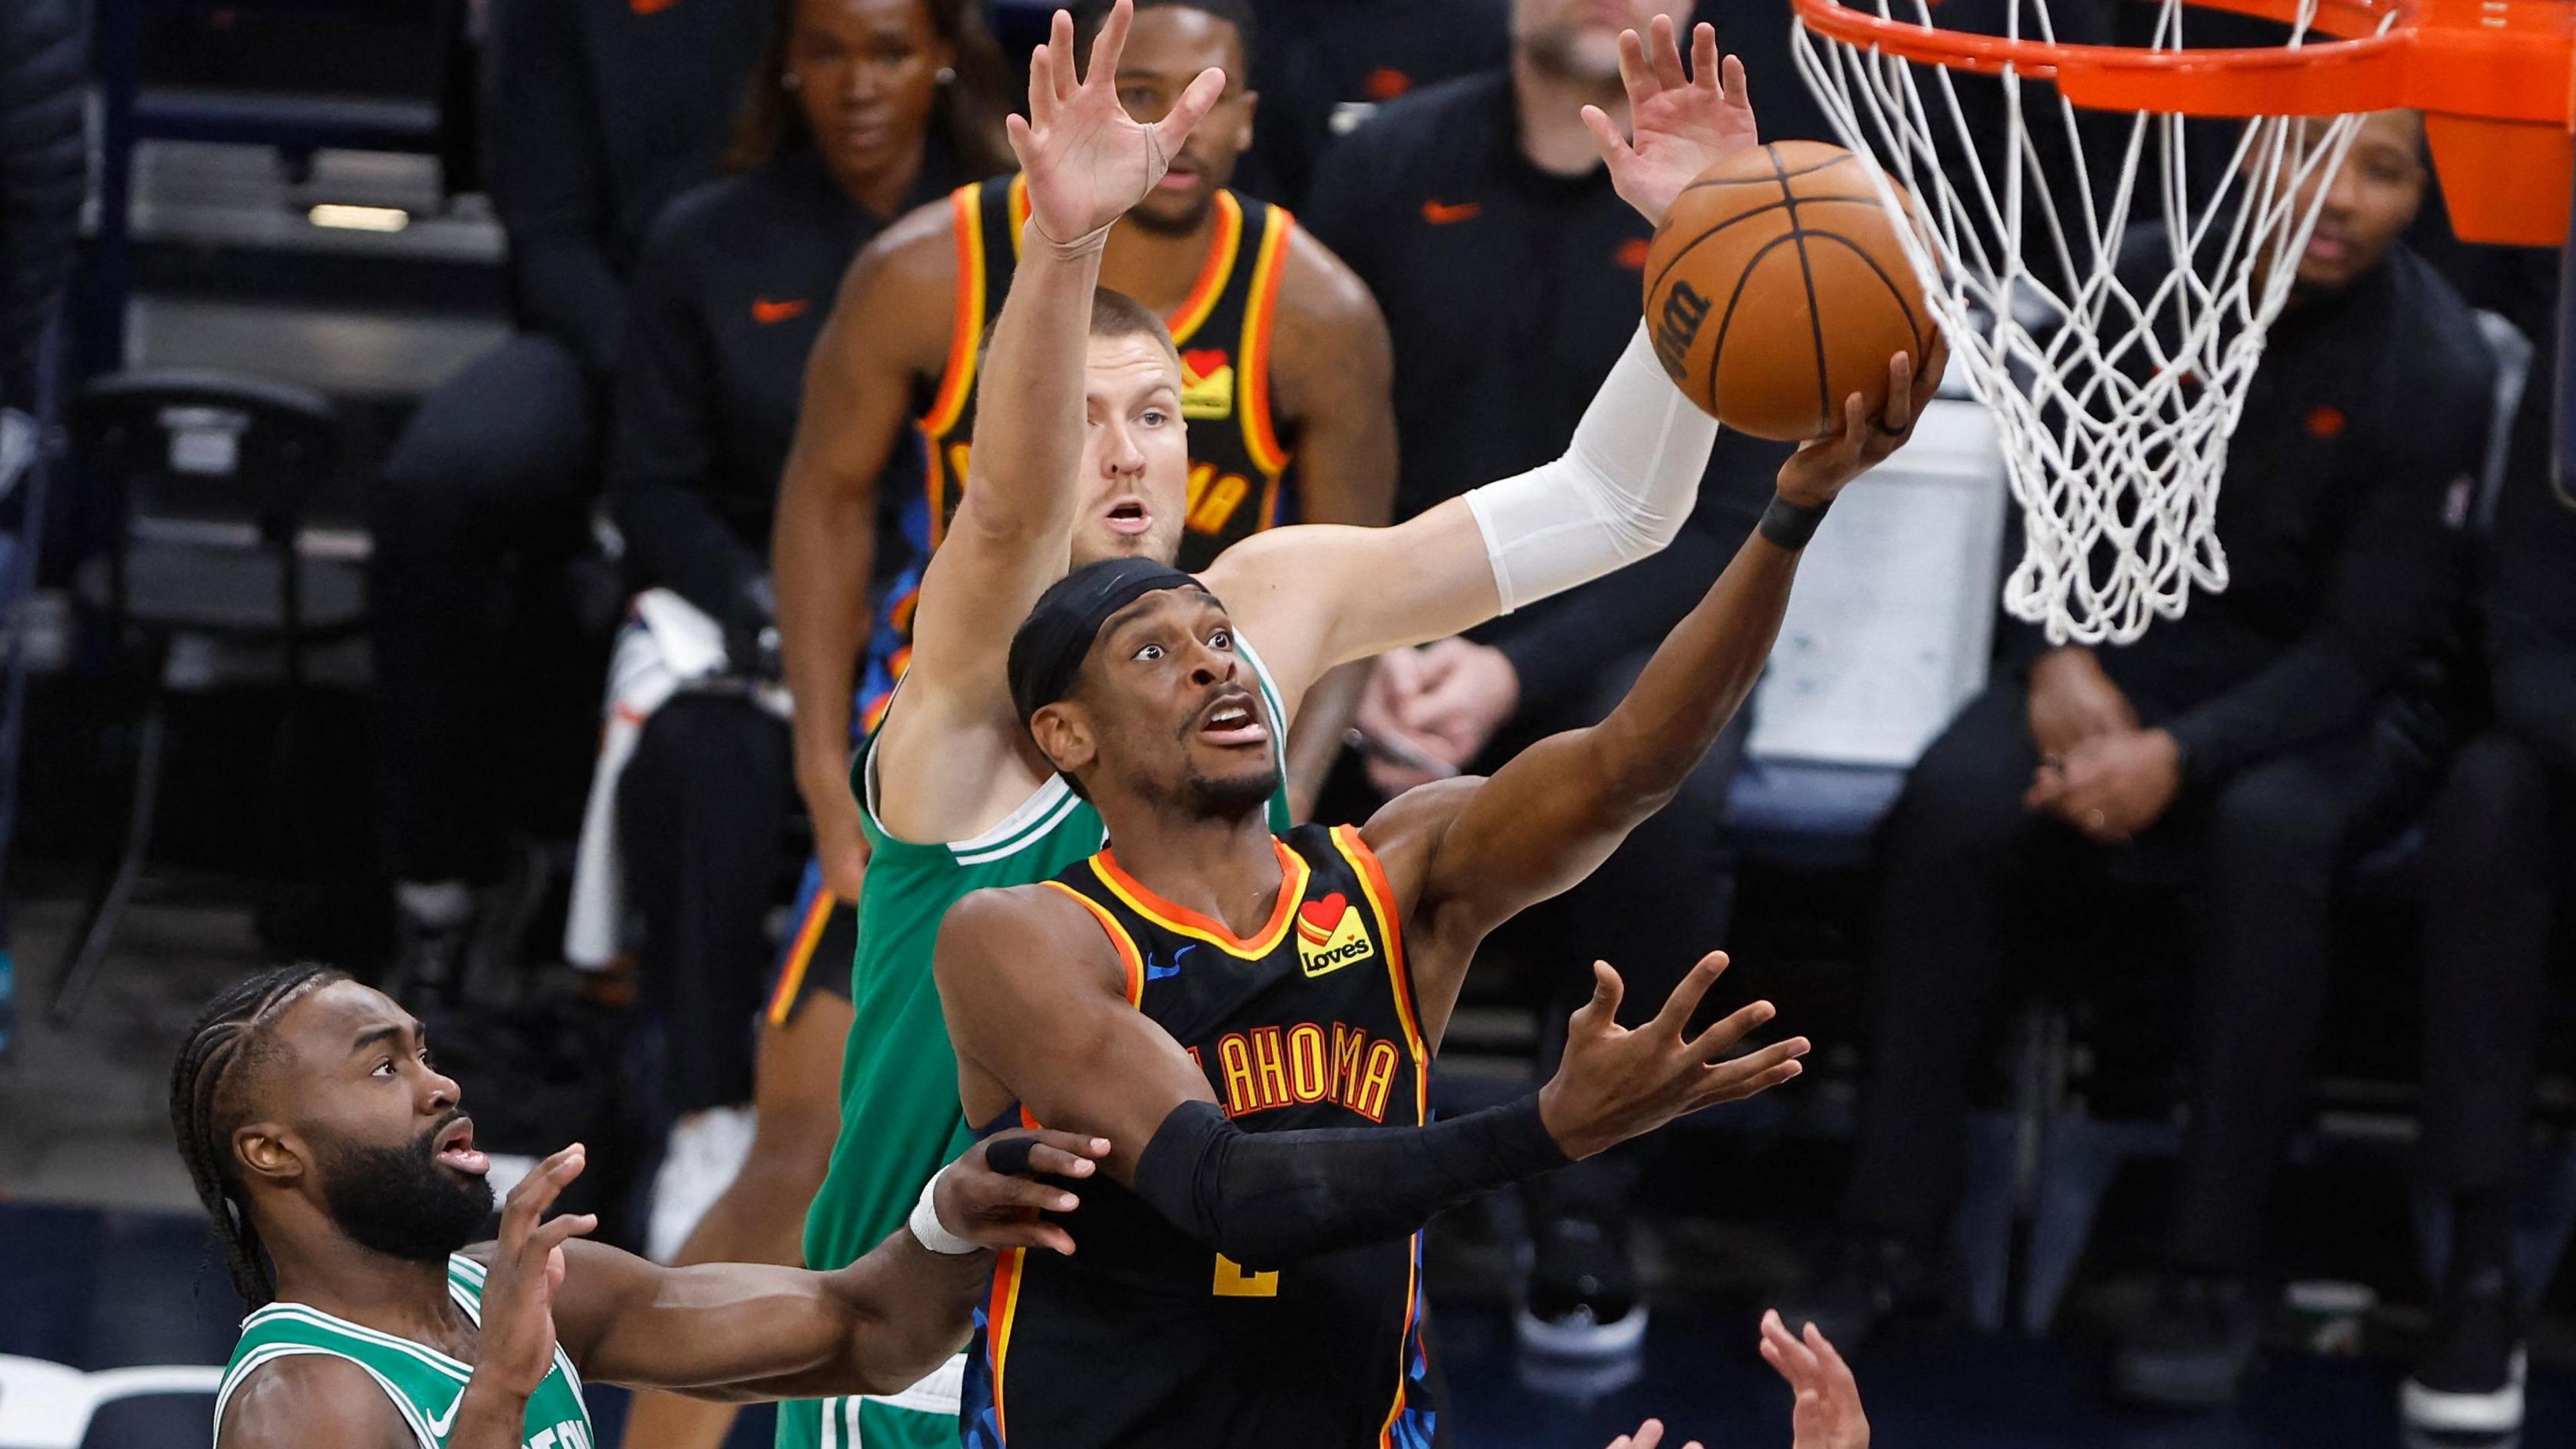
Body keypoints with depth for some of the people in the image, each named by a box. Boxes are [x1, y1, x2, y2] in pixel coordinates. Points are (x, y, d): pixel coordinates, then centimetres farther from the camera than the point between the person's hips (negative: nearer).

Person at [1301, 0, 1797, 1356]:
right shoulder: (1390, 166, 2)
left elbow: (1723, 522, -6)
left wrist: (1520, 672, -19)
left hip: (1615, 632, -1)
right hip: (1397, 615, 1)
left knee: (1665, 792, -36)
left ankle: (1583, 1209, -18)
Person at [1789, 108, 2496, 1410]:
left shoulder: (2438, 371, -13)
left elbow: (2360, 652, -14)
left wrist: (2183, 756, -28)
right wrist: (2064, 659, -12)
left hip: (2328, 710, -3)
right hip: (2133, 651, 3)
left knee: (2265, 827, -38)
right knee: (1955, 800, -28)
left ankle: (2212, 1278, -31)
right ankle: (1890, 1239, -22)